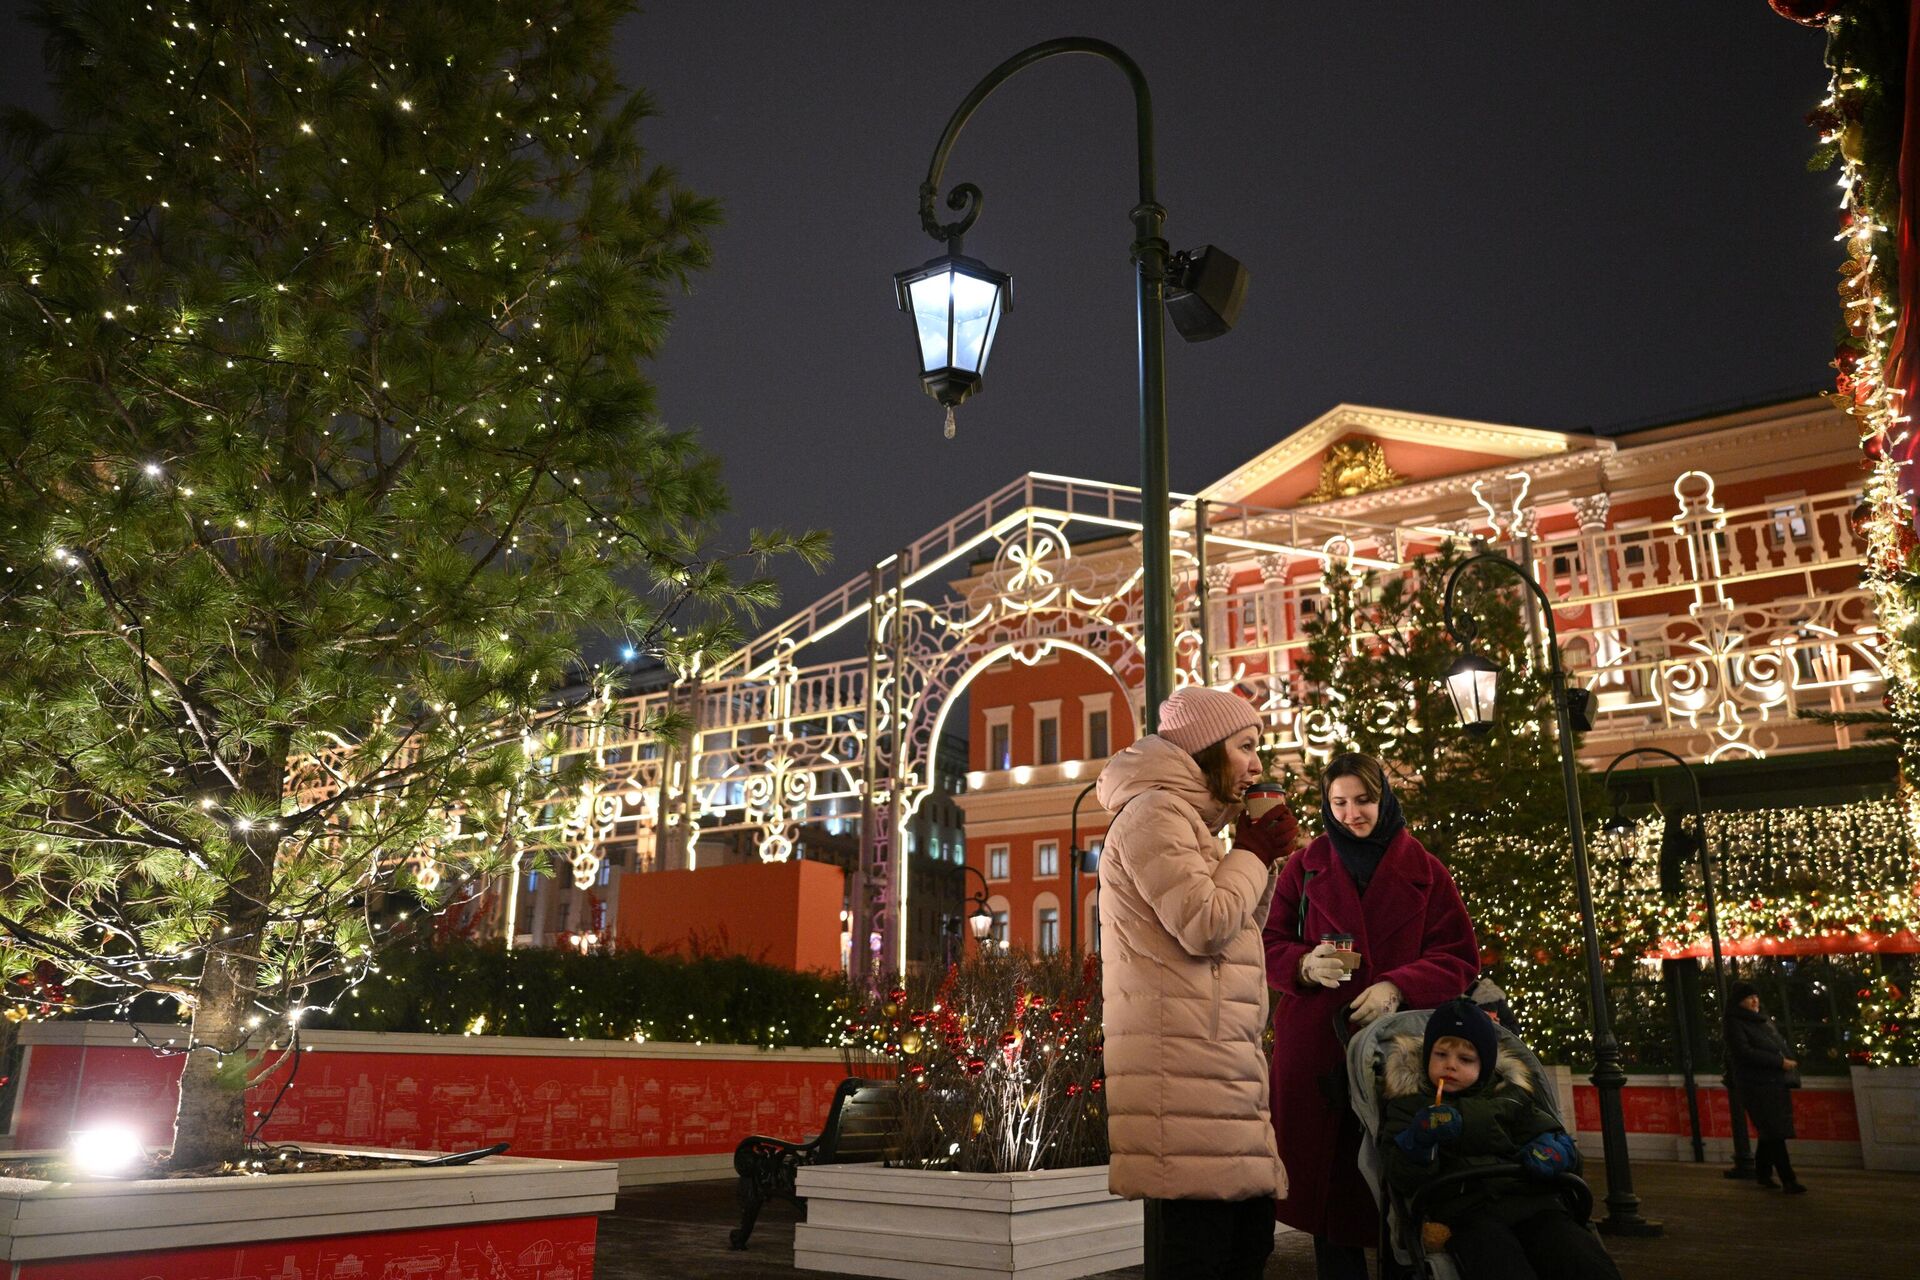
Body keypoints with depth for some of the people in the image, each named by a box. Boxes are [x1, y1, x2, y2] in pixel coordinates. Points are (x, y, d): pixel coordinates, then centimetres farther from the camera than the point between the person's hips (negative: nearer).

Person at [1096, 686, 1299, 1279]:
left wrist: (1258, 857, 13)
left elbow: (1238, 934, 25)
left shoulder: (1188, 819, 23)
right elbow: (1204, 926, -17)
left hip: (1218, 1058, 10)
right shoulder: (1154, 812, -8)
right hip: (1181, 1060, -10)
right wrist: (1253, 853, -3)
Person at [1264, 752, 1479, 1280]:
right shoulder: (1306, 866, 10)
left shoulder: (1424, 870, 8)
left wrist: (1398, 986, -13)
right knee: (1329, 1178, 3)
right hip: (1316, 1044, 1)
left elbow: (1460, 957, 4)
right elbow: (1270, 945, 10)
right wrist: (1306, 964, -13)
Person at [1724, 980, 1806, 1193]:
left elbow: (1781, 1044, 25)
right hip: (1757, 1085, -8)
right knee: (1775, 1132, -11)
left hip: (1778, 1083, 8)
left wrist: (1790, 1061, 6)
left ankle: (1762, 1173, 23)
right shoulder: (1735, 1023, -6)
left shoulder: (1764, 1020, 19)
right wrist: (1780, 1062, -18)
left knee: (1771, 1132, 11)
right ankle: (1788, 1180, -11)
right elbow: (1744, 1052, -17)